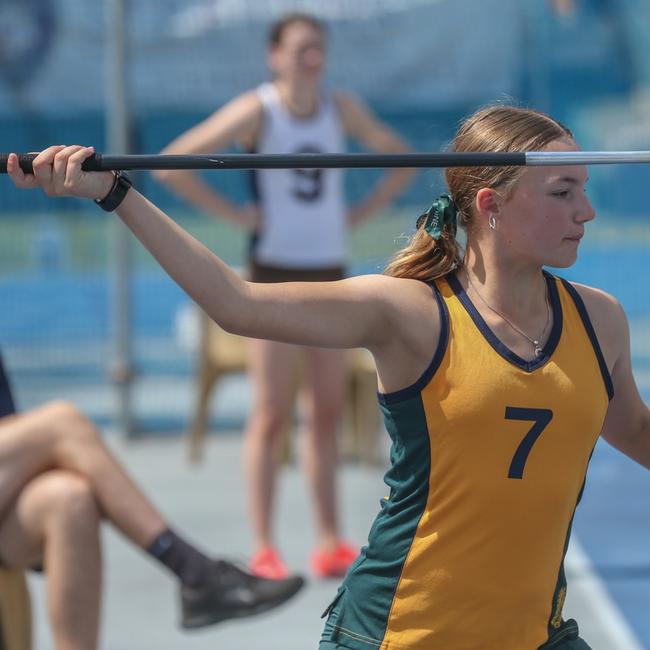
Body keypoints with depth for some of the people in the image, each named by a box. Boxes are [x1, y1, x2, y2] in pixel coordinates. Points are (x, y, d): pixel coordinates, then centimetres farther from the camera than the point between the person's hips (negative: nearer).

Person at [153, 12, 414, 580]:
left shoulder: (341, 108, 5)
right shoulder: (256, 111, -8)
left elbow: (400, 158, 19)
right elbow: (173, 165, -13)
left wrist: (360, 213, 6)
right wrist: (234, 213, -13)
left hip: (329, 273, 5)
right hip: (274, 272, -5)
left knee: (326, 412, 6)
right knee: (272, 414, -6)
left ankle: (330, 544, 11)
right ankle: (264, 549, -5)